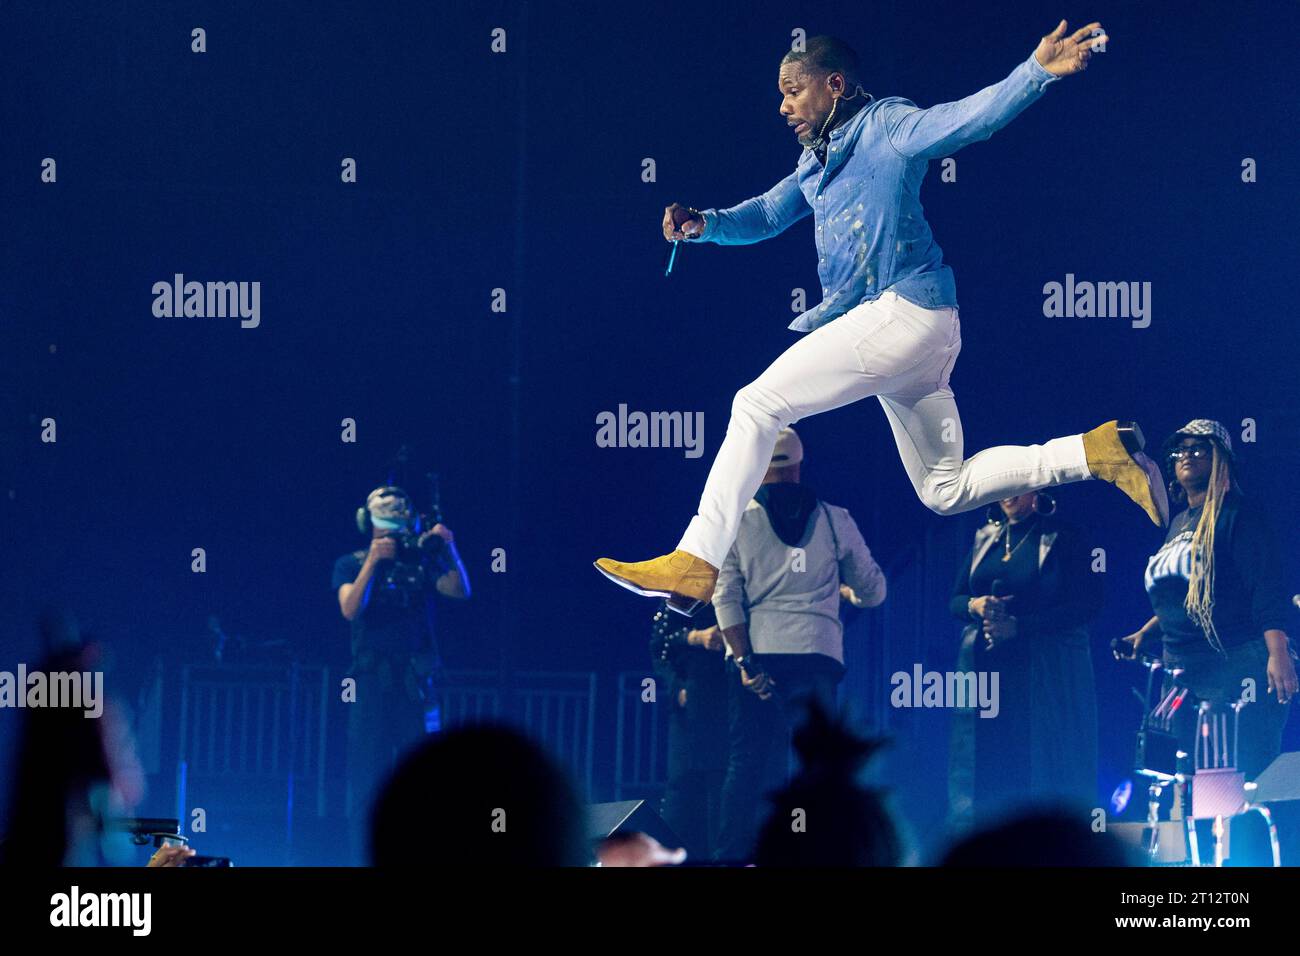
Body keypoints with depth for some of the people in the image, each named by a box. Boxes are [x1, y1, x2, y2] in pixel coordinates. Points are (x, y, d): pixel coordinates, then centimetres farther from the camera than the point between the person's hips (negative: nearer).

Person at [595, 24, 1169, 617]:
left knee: (758, 405, -11)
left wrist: (1037, 73, -36)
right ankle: (1098, 451, 9)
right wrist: (705, 225, 3)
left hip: (901, 309, -10)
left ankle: (695, 564, -13)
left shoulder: (884, 125, -5)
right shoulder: (818, 159, 22)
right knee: (946, 491, 12)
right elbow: (767, 215, 24)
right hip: (904, 329, 10)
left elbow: (967, 119, -19)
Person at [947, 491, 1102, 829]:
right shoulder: (985, 538, 15)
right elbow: (955, 599, 17)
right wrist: (975, 606, -8)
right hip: (985, 668, 5)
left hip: (1046, 672, -5)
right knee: (985, 768, 0)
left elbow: (1087, 605, -10)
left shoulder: (1064, 537, -2)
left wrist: (1019, 625, -16)